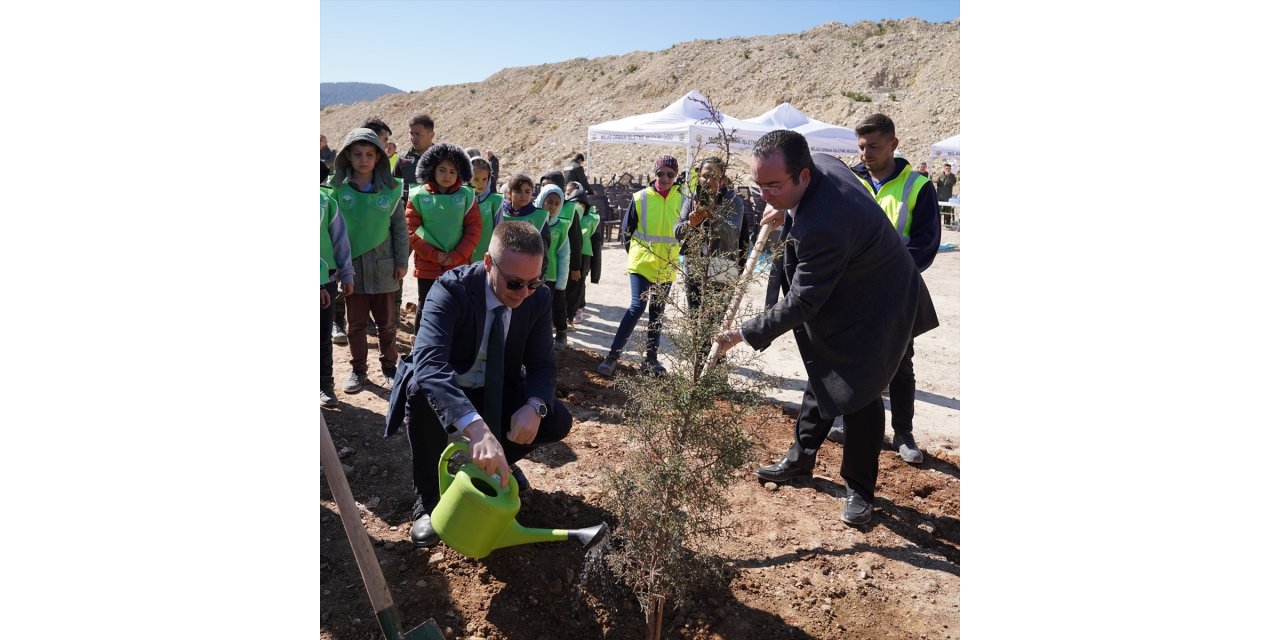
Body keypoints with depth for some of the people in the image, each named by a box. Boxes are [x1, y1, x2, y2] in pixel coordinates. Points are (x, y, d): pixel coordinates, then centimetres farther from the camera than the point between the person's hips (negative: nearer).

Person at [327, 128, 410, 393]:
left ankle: (389, 366, 28)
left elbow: (400, 228, 2)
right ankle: (358, 369, 25)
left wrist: (402, 262, 1)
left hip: (383, 267, 0)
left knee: (386, 322, 12)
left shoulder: (390, 189, -3)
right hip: (351, 266, 0)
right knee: (356, 323, 11)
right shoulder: (337, 188, -5)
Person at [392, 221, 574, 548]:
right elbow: (428, 363, -46)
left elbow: (543, 364, -8)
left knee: (558, 421, -17)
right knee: (422, 391, -36)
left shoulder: (539, 298, -14)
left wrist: (534, 406, -32)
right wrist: (476, 427, -61)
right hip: (447, 390, -3)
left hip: (499, 391, 4)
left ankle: (500, 459, 17)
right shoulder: (451, 289, -30)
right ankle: (428, 499, -13)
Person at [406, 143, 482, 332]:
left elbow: (473, 231, -1)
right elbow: (412, 232, -3)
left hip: (459, 267, 1)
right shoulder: (418, 196, -1)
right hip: (427, 266, -1)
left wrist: (455, 257, -11)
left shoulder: (466, 196, 2)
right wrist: (435, 256, -13)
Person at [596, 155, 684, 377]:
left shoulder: (681, 201, 1)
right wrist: (634, 253, 5)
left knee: (657, 312, 10)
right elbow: (627, 230, 4)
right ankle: (613, 355, -7)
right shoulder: (640, 198, -5)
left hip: (666, 267, 3)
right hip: (642, 264, -3)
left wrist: (674, 255, 7)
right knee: (637, 306, -13)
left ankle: (650, 358, 20)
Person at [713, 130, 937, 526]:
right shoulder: (821, 163, -12)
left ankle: (859, 490, 18)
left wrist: (746, 334, -22)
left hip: (871, 314, -10)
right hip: (841, 294, 10)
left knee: (857, 396, -2)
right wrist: (785, 214, 5)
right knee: (822, 381, 19)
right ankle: (800, 460, 35)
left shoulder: (822, 226, -40)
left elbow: (802, 303, -30)